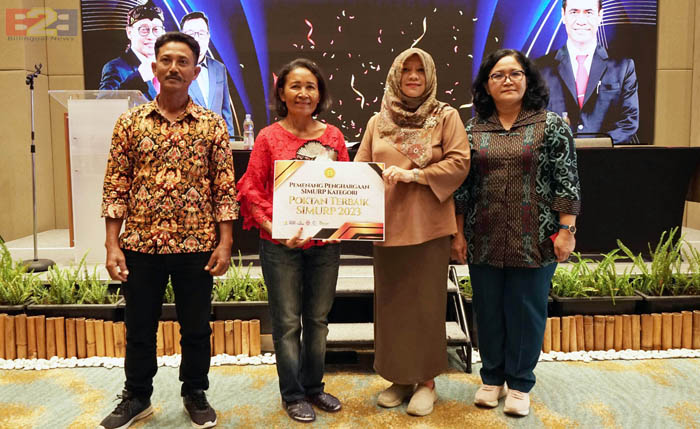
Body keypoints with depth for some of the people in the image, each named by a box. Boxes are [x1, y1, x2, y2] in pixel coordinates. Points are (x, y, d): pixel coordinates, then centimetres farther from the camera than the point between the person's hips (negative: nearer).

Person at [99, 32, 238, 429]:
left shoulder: (213, 124, 1)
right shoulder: (131, 121, 3)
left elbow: (225, 188, 0)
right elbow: (116, 185, 2)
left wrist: (225, 242, -7)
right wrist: (112, 244, -3)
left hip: (196, 246, -1)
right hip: (140, 245, 1)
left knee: (197, 328, 12)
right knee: (139, 328, 15)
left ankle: (195, 394, 33)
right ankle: (137, 396, 35)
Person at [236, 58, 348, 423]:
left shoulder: (333, 136, 5)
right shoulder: (268, 137, -3)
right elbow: (252, 192, -4)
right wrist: (274, 229, -17)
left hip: (325, 243, 3)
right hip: (281, 246, -3)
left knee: (318, 319, 15)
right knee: (287, 322, 7)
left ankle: (314, 386, 32)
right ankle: (292, 394, 23)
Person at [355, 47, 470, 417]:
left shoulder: (446, 116, 3)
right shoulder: (378, 121, 12)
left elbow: (459, 162, -7)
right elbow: (360, 167, 10)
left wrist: (413, 174, -15)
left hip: (429, 226, -3)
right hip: (387, 224, 3)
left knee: (426, 302, 3)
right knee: (391, 302, 8)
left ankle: (427, 380, 19)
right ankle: (400, 377, 23)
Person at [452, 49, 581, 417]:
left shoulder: (551, 125, 0)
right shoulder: (472, 130, 6)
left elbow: (566, 181, -3)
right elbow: (461, 186, 6)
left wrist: (566, 229, -9)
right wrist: (459, 233, 3)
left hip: (533, 241, -2)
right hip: (483, 241, 2)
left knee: (526, 310, 7)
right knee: (488, 310, 12)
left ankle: (520, 384, 26)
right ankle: (492, 378, 31)